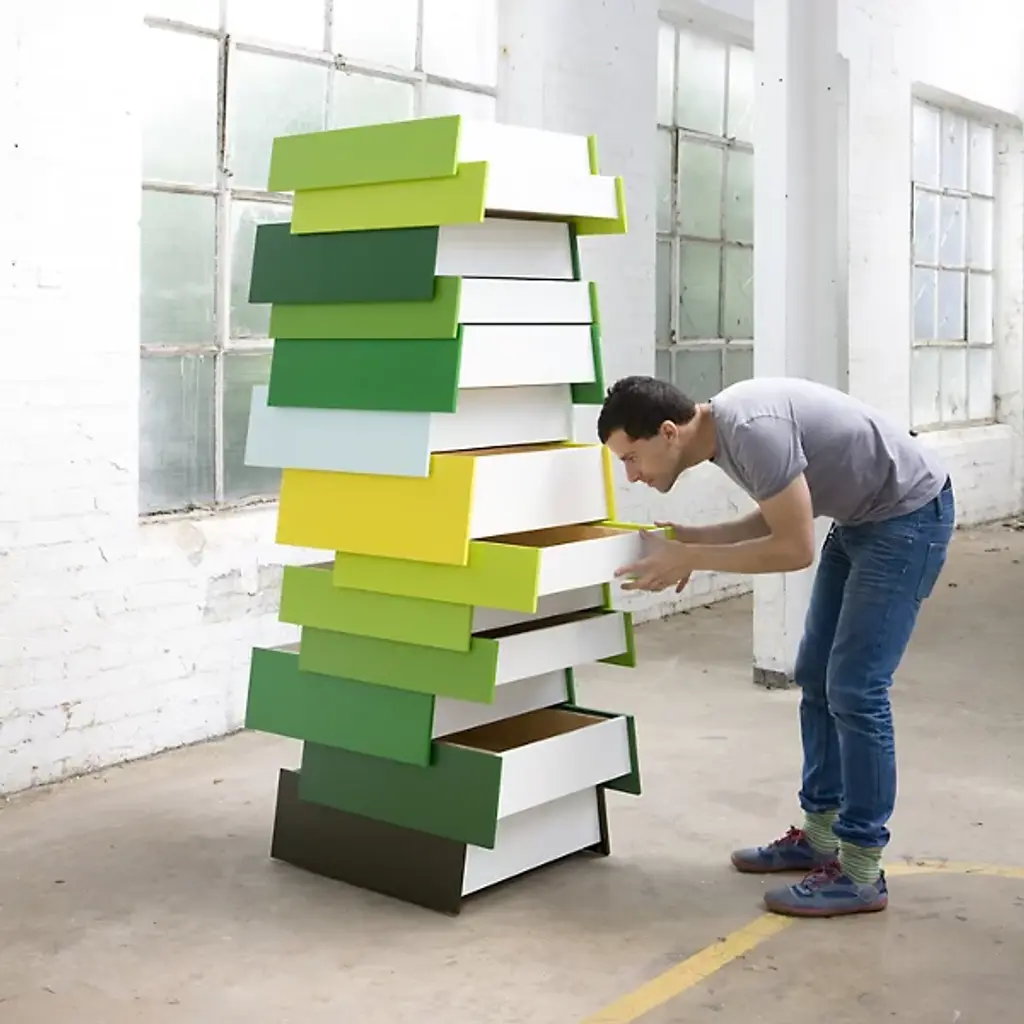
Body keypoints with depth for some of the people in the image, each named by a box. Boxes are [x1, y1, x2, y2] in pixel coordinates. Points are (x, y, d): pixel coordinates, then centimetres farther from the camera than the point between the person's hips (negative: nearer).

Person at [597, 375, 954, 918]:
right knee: (816, 678, 12)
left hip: (910, 514, -10)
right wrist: (694, 537, -2)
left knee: (855, 689, -11)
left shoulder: (753, 430, -30)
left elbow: (795, 548, -27)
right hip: (861, 517, 10)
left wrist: (689, 558, -21)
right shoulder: (721, 428, -1)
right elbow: (778, 517, 11)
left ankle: (861, 875, -2)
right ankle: (818, 838, 24)